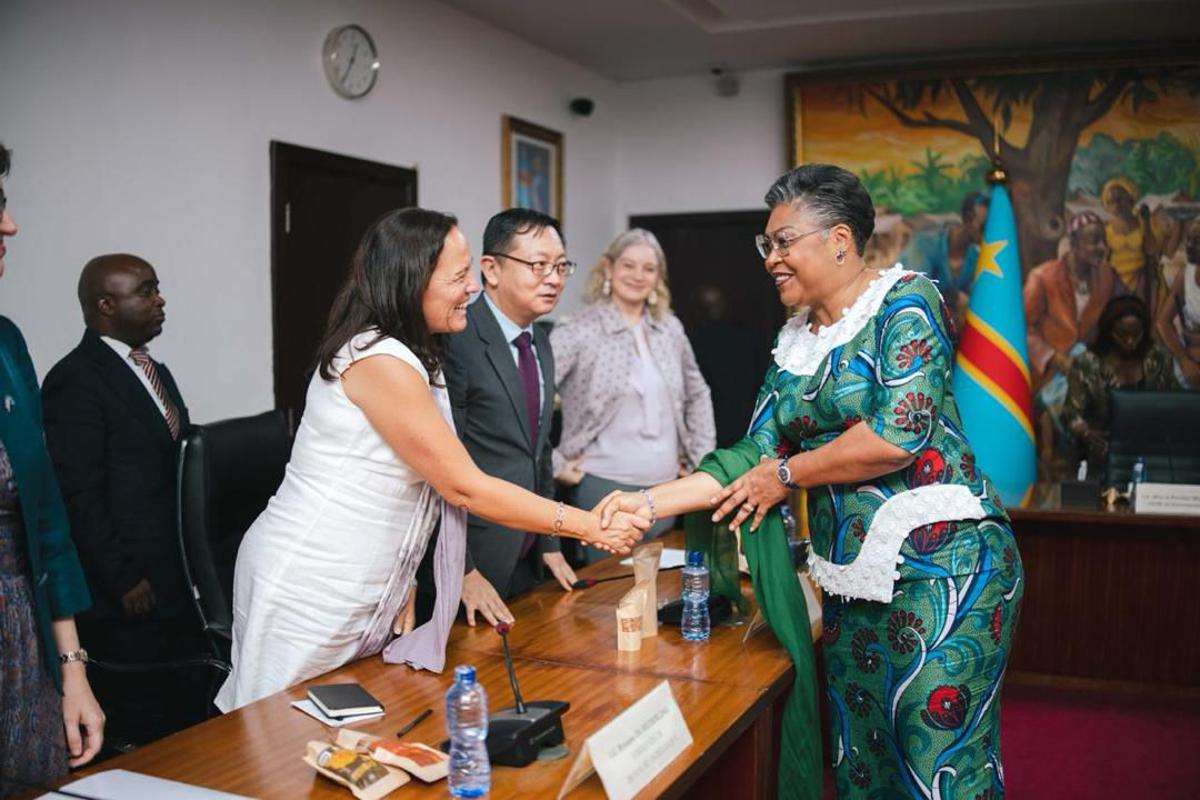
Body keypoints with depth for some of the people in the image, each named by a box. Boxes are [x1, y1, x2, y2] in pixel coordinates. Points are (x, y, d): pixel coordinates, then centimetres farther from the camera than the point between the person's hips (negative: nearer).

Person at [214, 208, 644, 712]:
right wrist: (589, 527, -14)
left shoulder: (410, 358, 10)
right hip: (309, 593, -9)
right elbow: (465, 487, -19)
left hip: (363, 594, 9)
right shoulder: (381, 362, -21)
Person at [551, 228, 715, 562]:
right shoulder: (578, 332, -9)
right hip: (606, 486, -5)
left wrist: (701, 459, 13)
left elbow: (698, 395, 21)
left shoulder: (671, 329, 8)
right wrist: (555, 464, -13)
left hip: (666, 485, 5)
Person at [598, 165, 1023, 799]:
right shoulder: (794, 344, 13)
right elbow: (753, 458, 9)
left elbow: (898, 434, -20)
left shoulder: (905, 301, -8)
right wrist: (649, 502, -1)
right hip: (853, 577, 7)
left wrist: (786, 473, -8)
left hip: (940, 563, -7)